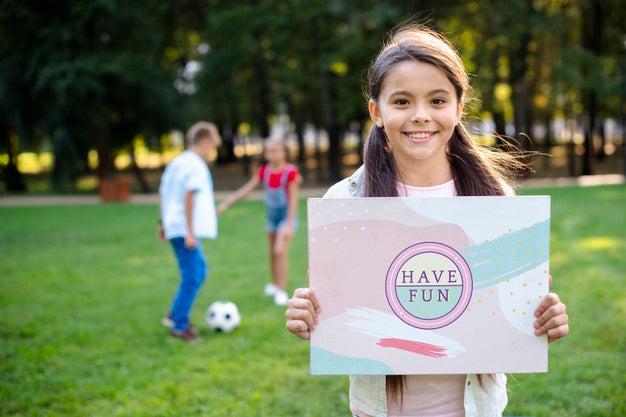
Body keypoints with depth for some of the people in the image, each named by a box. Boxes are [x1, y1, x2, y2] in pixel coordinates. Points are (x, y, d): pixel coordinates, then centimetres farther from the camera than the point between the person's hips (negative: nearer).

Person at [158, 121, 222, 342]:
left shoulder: (176, 162, 16)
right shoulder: (195, 165, -13)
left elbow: (162, 193, 22)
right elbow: (189, 197, -22)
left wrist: (162, 223, 27)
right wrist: (190, 233, -23)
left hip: (174, 226, 10)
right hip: (184, 229, -10)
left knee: (198, 270, 20)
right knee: (192, 277, -4)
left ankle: (175, 314, 22)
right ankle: (179, 326, 1)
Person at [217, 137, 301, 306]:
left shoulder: (290, 172, -18)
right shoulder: (264, 171, -2)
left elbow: (293, 199, -19)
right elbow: (246, 189, 0)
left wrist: (289, 224, -24)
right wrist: (225, 204, -5)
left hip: (287, 215, -6)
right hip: (272, 215, 6)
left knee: (280, 251, -16)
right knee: (272, 253, 15)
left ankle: (281, 291, -8)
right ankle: (275, 284, 35)